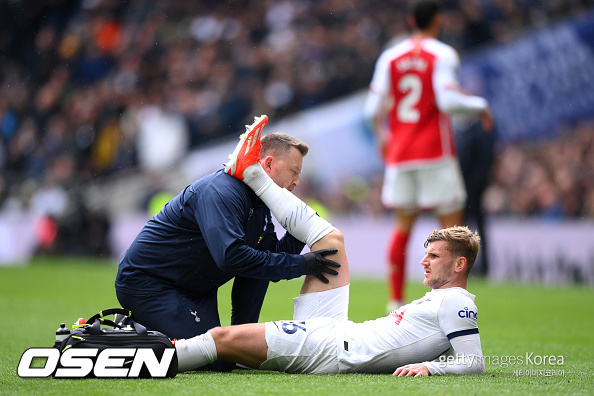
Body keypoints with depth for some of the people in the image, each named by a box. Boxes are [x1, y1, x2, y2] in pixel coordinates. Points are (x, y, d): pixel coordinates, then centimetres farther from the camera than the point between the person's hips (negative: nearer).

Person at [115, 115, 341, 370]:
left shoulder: (258, 205, 8)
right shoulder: (222, 191, -22)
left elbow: (273, 258, 6)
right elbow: (231, 256, -34)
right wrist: (300, 265, -29)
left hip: (193, 289, 9)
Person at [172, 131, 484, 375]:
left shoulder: (455, 303, -8)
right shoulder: (439, 299, 19)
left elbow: (475, 362, -19)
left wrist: (428, 366, -31)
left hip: (329, 353, -10)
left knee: (222, 338, -17)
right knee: (331, 240, 17)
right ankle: (252, 174, 20)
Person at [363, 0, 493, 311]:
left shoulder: (390, 58, 7)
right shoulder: (442, 55, -5)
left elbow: (373, 109, 3)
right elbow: (448, 101, -18)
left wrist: (382, 137, 22)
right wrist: (479, 105, -1)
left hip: (399, 154, 4)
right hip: (436, 152, -4)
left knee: (402, 226, 11)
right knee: (451, 223, 1)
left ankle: (395, 301, 5)